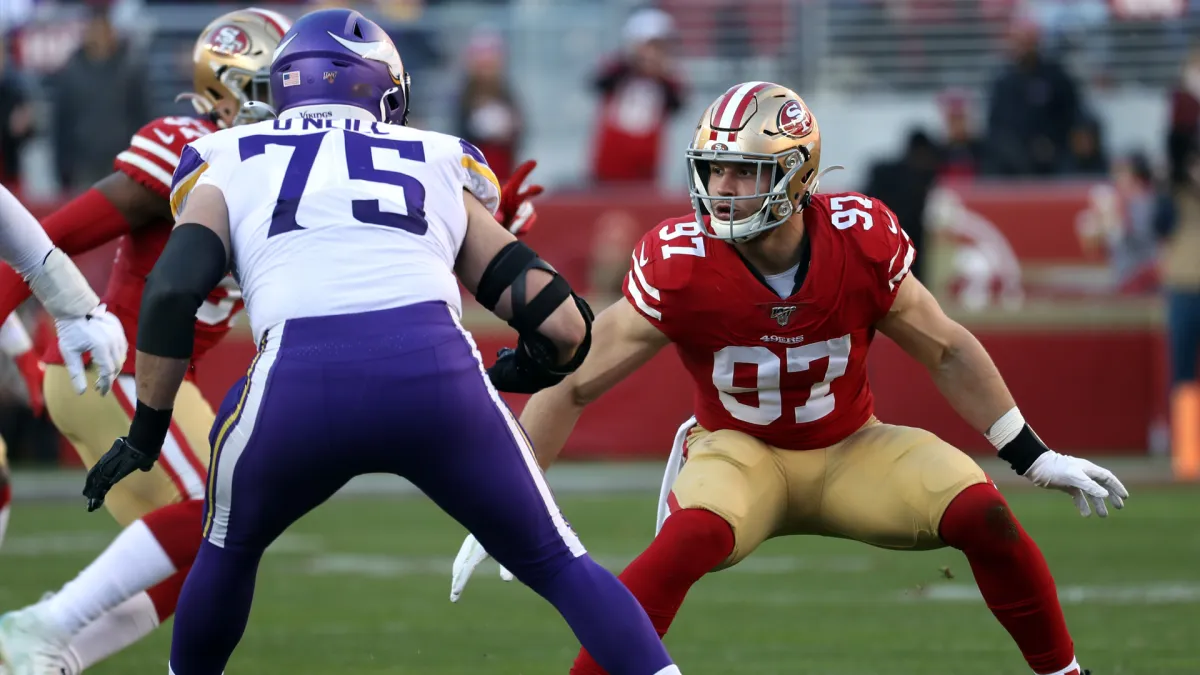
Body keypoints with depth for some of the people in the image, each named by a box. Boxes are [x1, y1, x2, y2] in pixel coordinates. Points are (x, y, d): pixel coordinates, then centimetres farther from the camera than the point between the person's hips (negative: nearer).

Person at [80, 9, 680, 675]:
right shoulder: (439, 167, 29)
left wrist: (145, 433, 19)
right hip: (437, 370, 0)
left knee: (229, 549, 30)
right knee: (556, 564, 17)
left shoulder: (230, 163, 27)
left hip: (300, 384, 0)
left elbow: (172, 291, 10)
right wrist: (527, 371, 44)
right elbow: (563, 325, 23)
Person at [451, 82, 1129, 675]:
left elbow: (948, 352, -3)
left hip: (851, 450, 2)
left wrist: (1036, 459, -1)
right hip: (740, 452, -2)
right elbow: (572, 386, -15)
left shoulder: (862, 242, -19)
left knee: (980, 513, -21)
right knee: (692, 537, -35)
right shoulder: (678, 267, -23)